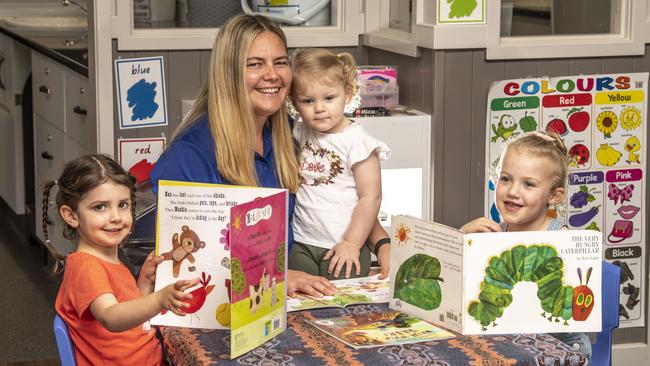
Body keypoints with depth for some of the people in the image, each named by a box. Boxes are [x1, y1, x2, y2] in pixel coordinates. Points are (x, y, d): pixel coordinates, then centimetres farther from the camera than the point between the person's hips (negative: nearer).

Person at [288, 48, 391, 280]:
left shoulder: (357, 141, -11)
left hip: (343, 247, -4)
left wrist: (352, 244, -12)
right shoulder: (299, 134, 6)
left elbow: (370, 197, -11)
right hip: (301, 246, 4)